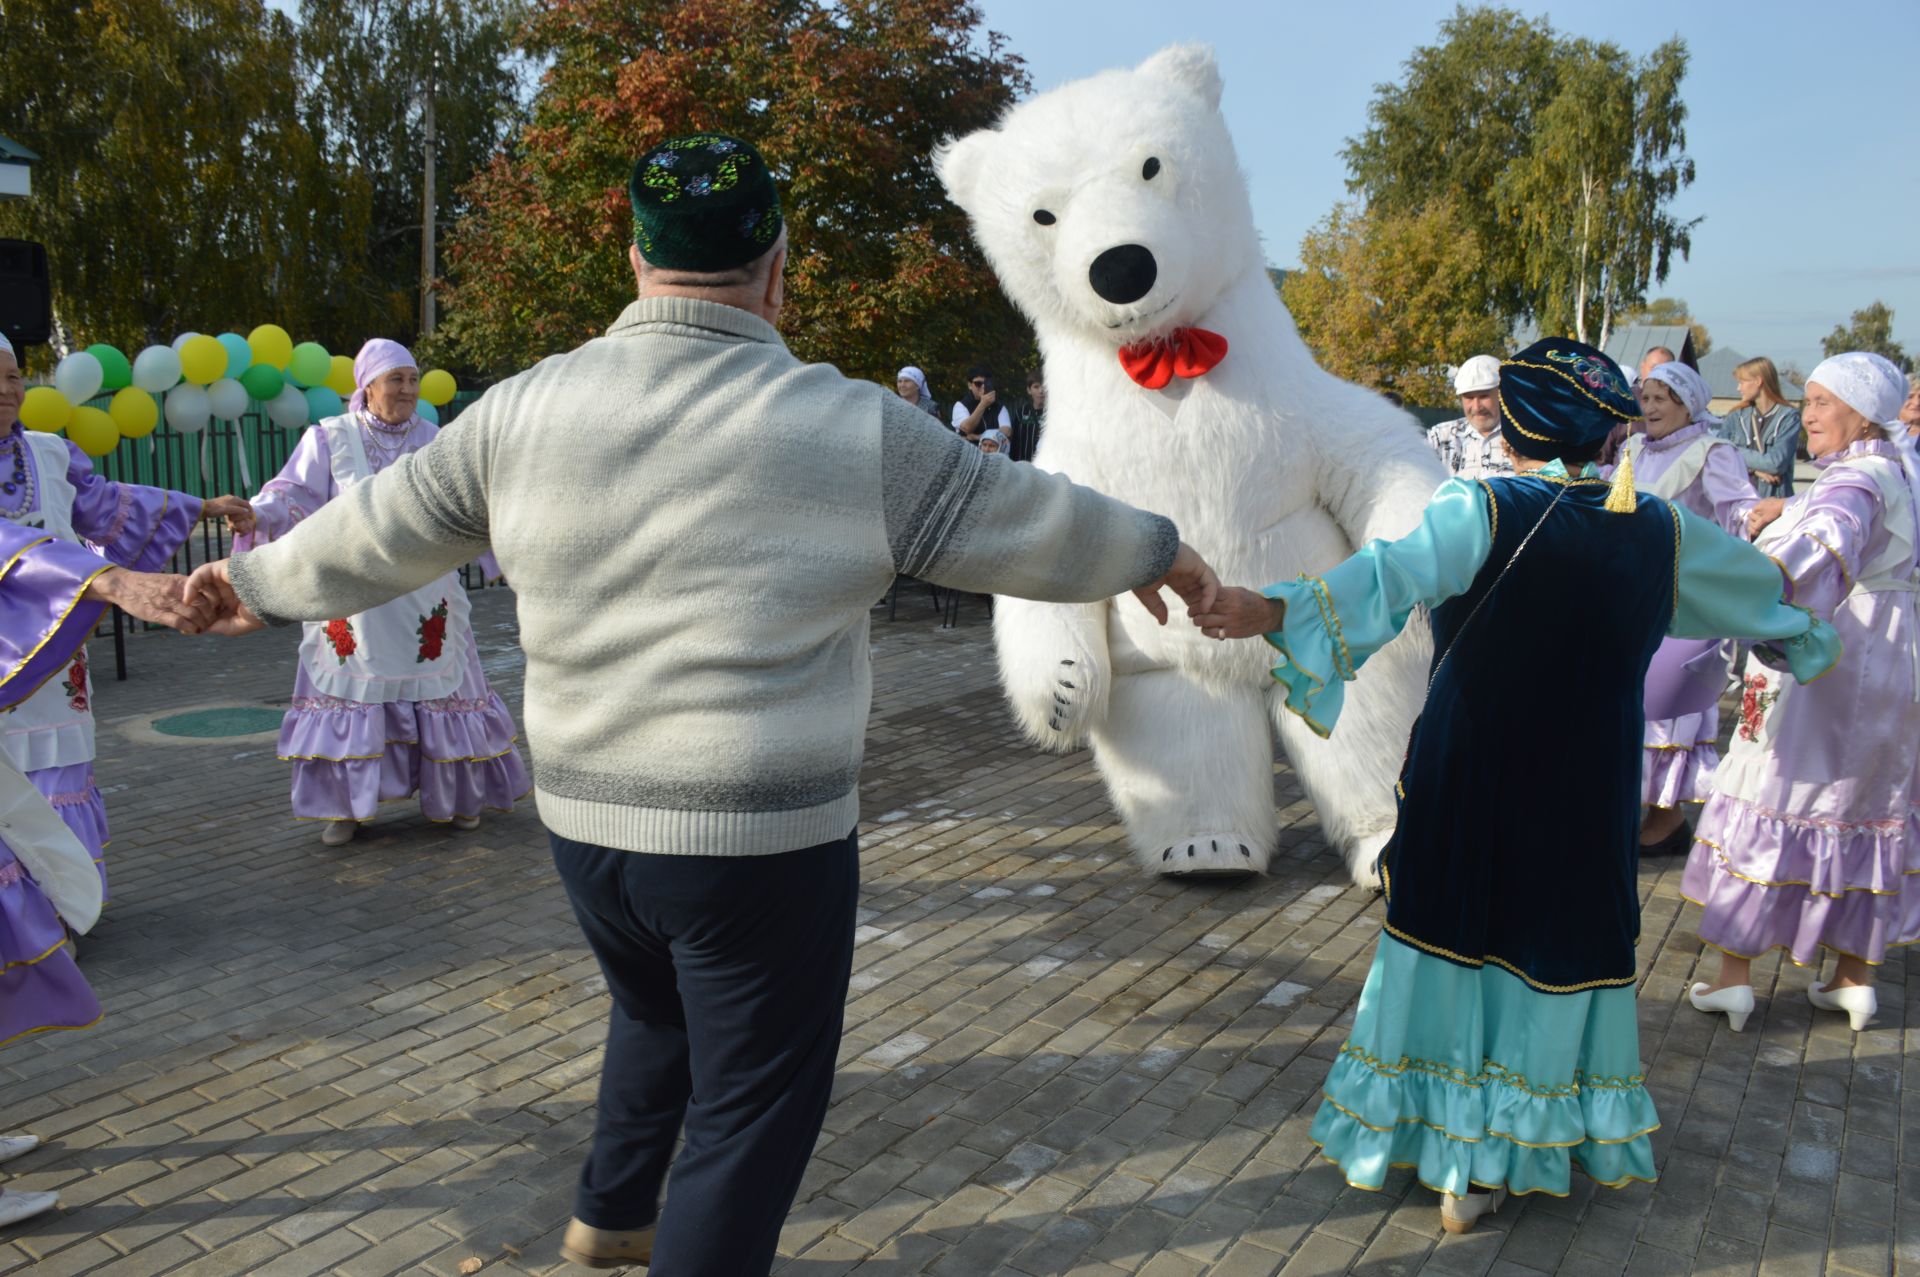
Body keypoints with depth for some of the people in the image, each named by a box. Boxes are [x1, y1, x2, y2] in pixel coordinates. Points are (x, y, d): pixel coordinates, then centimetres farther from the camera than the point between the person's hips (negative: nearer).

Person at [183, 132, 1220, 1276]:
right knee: (754, 1104, 12)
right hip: (763, 840, -6)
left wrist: (260, 581, 31)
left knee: (658, 1012, 31)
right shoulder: (851, 429, -12)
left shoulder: (522, 411, 0)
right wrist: (1158, 551, 17)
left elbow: (382, 529, 12)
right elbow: (1027, 523, -1)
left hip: (586, 823, 6)